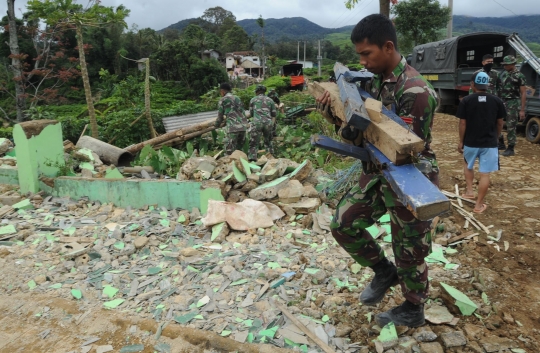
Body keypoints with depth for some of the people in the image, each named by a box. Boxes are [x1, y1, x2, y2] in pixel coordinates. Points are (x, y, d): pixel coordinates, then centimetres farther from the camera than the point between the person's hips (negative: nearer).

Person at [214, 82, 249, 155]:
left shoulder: (223, 100, 4)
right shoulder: (237, 98, 22)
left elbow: (220, 116, 11)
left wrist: (217, 125, 32)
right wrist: (224, 123, 37)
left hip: (233, 127, -6)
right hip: (243, 126, 6)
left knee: (229, 152, -3)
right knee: (238, 150, 13)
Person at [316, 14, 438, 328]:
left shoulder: (415, 91, -23)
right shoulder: (374, 81, 2)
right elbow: (356, 132, 8)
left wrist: (362, 129, -26)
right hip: (377, 175, 8)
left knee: (409, 252, 8)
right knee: (344, 224, 9)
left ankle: (413, 311, 33)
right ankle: (384, 272, 30)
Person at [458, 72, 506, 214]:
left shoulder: (466, 101, -9)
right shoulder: (496, 101, -1)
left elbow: (463, 123, -7)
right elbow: (500, 123, 6)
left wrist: (461, 142, 3)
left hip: (470, 142, -1)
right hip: (489, 143, 1)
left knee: (468, 165, 28)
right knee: (485, 174, 4)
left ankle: (469, 191, 24)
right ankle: (479, 204, 8)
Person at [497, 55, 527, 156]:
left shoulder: (519, 76, -8)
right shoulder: (503, 74, 10)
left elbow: (523, 94, -8)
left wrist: (522, 110, -12)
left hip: (513, 103, -6)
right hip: (501, 102, 6)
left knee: (511, 127, -2)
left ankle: (510, 149, 7)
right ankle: (501, 143, 21)